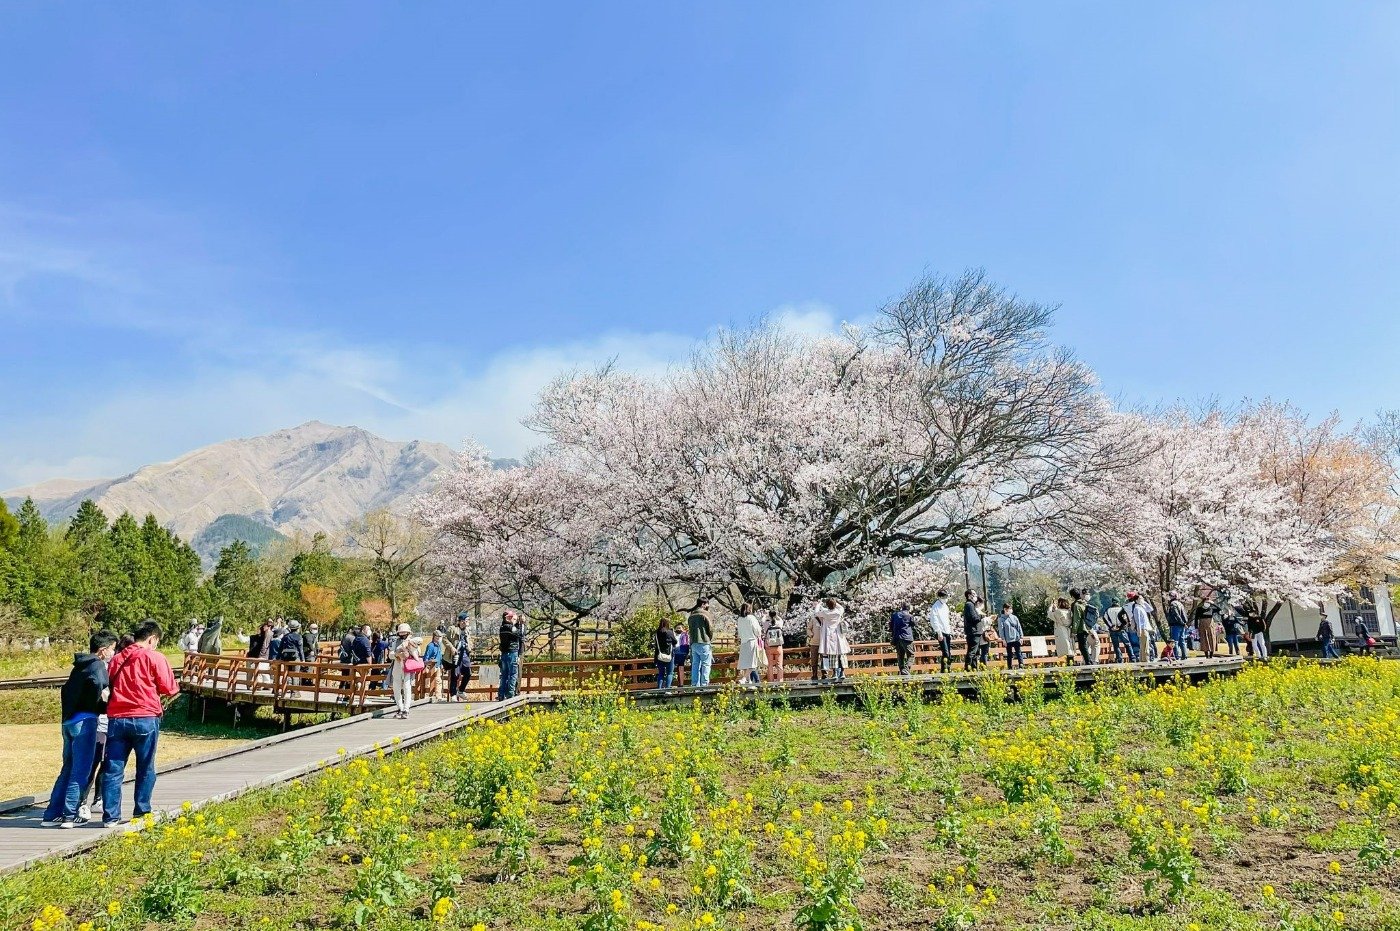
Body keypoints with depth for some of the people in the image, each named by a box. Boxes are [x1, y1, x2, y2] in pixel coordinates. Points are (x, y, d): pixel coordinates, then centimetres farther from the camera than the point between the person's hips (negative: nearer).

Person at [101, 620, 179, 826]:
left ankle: (110, 816, 6)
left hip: (116, 719, 4)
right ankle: (141, 811, 16)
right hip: (145, 719, -4)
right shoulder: (154, 657, -3)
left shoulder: (117, 658, 13)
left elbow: (109, 687, 18)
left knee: (113, 769, 6)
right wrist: (176, 687, 18)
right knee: (145, 769, 10)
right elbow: (169, 688, -3)